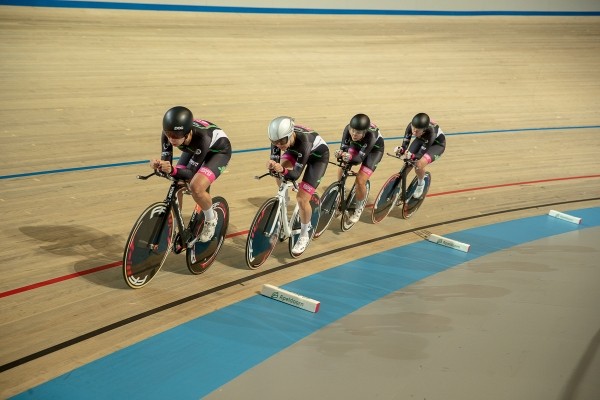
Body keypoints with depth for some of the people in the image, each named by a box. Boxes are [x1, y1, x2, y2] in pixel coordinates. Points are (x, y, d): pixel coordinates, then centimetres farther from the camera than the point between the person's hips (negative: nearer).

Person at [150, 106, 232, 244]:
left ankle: (210, 219, 3)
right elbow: (166, 161, -25)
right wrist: (159, 165, -49)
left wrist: (172, 170, -56)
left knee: (196, 187, -27)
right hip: (193, 149, 6)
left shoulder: (201, 138, -43)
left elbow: (190, 173, -37)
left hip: (218, 150, -6)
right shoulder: (168, 134, -31)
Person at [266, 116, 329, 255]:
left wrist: (283, 170, -60)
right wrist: (272, 165, -48)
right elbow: (275, 159, -25)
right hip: (295, 151, 6)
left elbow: (296, 173, -39)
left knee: (302, 199, -13)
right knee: (279, 175, -22)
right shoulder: (278, 137, -29)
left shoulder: (303, 140, -42)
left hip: (318, 156, -6)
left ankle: (304, 236, 8)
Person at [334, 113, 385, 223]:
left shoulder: (371, 135, -41)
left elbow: (360, 157, -37)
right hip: (356, 145, 5)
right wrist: (340, 153, -49)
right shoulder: (348, 129, -31)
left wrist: (350, 158, -57)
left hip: (374, 149, -5)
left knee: (360, 181, -16)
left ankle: (359, 207, 10)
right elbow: (343, 147, -26)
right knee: (341, 171, -10)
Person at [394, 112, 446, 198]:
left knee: (419, 164, -24)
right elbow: (405, 143, -26)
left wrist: (413, 156, -57)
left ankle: (421, 184, 6)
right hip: (421, 140, 5)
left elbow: (421, 153, -37)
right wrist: (401, 149, -48)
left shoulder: (430, 132, -43)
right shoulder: (411, 126, -32)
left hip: (437, 144, -5)